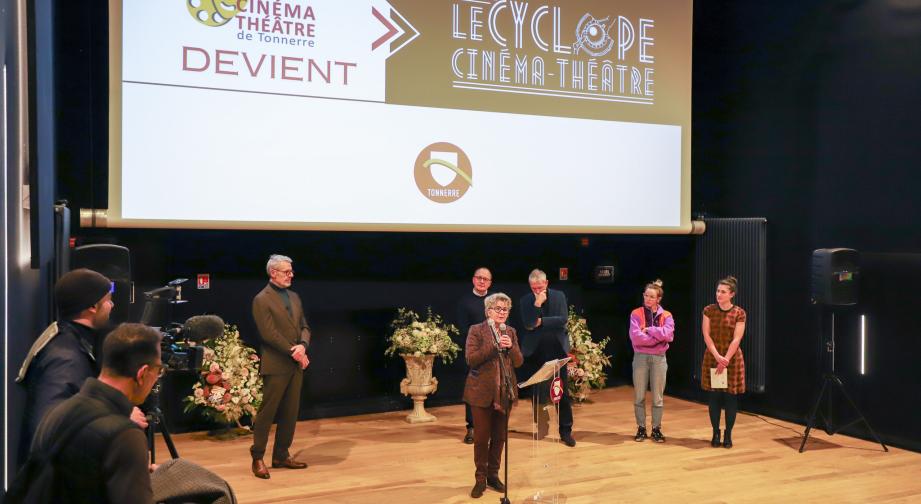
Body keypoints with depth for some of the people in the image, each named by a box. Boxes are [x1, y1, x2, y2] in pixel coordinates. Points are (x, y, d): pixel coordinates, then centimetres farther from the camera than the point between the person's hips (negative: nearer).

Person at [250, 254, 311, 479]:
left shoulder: (294, 297, 15)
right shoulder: (262, 300, -8)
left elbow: (304, 326, 13)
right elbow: (269, 334, -15)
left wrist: (303, 346, -7)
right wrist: (293, 352, -15)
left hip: (296, 365, 7)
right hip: (276, 365, -7)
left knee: (290, 413, 10)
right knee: (267, 412, -1)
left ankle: (281, 455, 20)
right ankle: (257, 458, 10)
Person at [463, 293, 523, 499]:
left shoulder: (510, 332, 9)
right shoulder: (476, 330, -4)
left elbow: (519, 361, 5)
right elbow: (471, 359, -14)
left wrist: (510, 346, -14)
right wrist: (494, 345, -21)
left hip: (505, 392, 4)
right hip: (482, 392, -4)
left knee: (499, 436, 10)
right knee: (481, 437, 2)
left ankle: (493, 475, 24)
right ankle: (481, 479, 13)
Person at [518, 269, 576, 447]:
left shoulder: (559, 296, 0)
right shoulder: (526, 300, -1)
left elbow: (563, 319, -10)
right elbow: (528, 324, -12)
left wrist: (540, 322, -11)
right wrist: (537, 304, -20)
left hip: (557, 350, 0)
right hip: (536, 352, 0)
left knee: (563, 393, 3)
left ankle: (566, 431, 11)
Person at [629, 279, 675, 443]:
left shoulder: (666, 316, 3)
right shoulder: (636, 314, -1)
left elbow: (668, 334, -16)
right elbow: (635, 337, -15)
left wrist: (648, 329, -14)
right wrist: (658, 337, -14)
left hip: (659, 358, 1)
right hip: (640, 357, 0)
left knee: (657, 397, 7)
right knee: (639, 396, 6)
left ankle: (656, 428, 17)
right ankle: (641, 428, 17)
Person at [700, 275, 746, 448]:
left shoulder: (739, 313, -4)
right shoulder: (709, 310, 0)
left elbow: (736, 339, -9)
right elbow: (706, 335, -5)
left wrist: (725, 360, -16)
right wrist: (717, 356, -16)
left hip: (732, 359, -1)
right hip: (712, 358, 1)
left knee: (731, 398, 3)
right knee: (714, 397, 5)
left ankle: (728, 434, 14)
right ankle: (715, 433, 16)